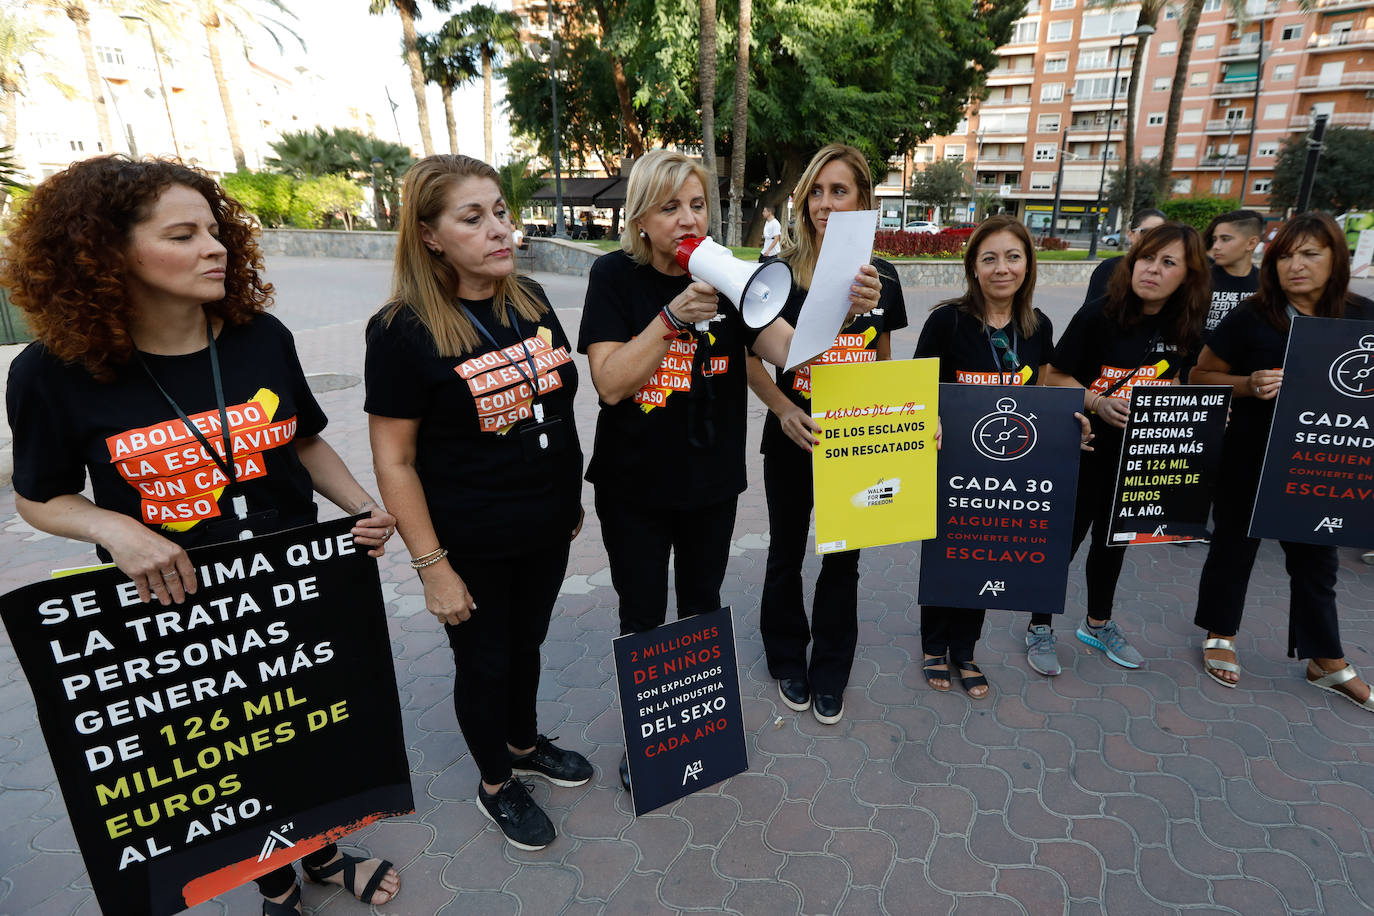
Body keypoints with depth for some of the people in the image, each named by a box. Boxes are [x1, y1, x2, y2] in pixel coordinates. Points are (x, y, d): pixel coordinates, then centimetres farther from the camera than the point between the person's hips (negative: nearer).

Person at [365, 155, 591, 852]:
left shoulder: (531, 301, -1)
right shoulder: (402, 330, -18)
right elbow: (394, 460, -16)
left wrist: (573, 494, 13)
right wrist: (431, 566, -16)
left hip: (547, 529, 5)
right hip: (473, 547, -5)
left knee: (527, 644, 24)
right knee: (484, 663, 15)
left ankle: (525, 745, 50)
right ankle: (495, 785, 40)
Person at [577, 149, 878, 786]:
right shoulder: (616, 276, -9)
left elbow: (789, 349, -16)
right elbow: (610, 383, -19)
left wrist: (844, 309, -35)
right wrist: (673, 315, -29)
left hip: (712, 482, 2)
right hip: (633, 485, -2)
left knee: (702, 608, 21)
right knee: (642, 619, 12)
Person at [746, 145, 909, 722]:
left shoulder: (882, 276, 2)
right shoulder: (781, 272, -8)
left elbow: (884, 361, 12)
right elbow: (751, 359, -7)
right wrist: (783, 409, -23)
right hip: (793, 440, -2)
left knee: (843, 558, 13)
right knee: (787, 553, 14)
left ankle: (830, 674, 34)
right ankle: (788, 660, 37)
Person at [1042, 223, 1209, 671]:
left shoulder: (1185, 329, 0)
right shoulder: (1099, 315, -14)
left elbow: (1173, 384, 14)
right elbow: (1055, 375, -12)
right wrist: (1097, 402, -26)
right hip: (1085, 446, -5)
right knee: (1066, 534, 3)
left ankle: (1098, 623, 38)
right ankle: (1040, 627, 21)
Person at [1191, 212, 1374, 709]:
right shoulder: (1251, 316, -9)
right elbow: (1201, 376, -5)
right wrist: (1249, 384, -22)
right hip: (1248, 457, -3)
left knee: (1316, 558, 14)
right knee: (1235, 543, 12)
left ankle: (1328, 663, 31)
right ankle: (1220, 637, 31)